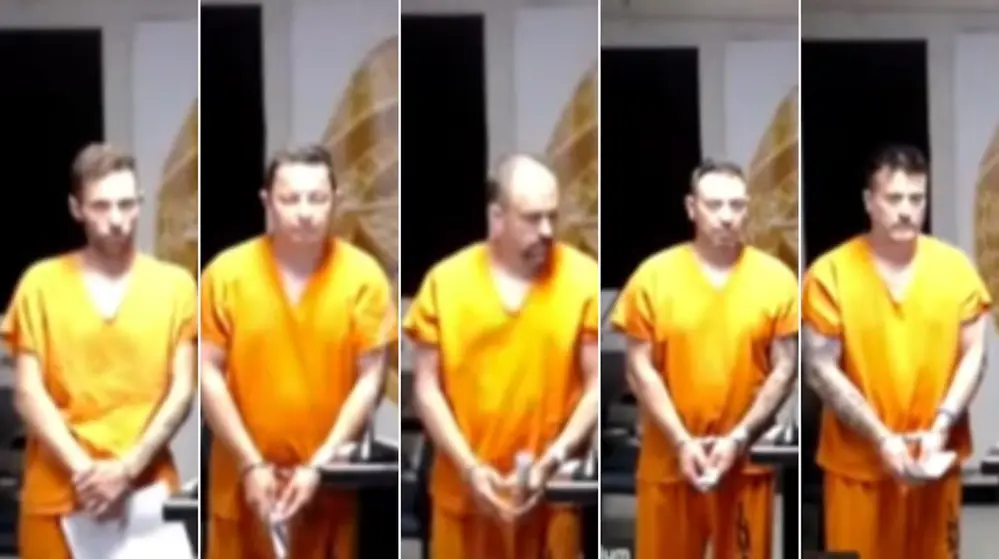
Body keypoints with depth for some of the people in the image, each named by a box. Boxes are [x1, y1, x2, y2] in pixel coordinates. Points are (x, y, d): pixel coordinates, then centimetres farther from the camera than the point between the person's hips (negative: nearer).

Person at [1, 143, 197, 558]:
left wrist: (127, 469, -11)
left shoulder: (174, 285, 5)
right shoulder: (41, 284, 4)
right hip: (58, 491, 0)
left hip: (146, 490, 0)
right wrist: (83, 470, -11)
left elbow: (181, 393, 0)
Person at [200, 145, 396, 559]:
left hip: (330, 482, 0)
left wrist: (319, 465, -14)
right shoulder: (226, 273, -5)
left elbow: (370, 379, -6)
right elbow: (209, 374, -5)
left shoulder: (363, 276, -5)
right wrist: (251, 464, -12)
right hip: (243, 479, 0)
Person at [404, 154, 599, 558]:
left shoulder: (583, 278, -5)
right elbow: (426, 386, -3)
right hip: (465, 489, 0)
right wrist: (468, 466, -14)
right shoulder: (445, 281, -4)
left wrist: (555, 458, -18)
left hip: (552, 490, 0)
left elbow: (598, 384, -5)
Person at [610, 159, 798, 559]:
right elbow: (640, 369, -4)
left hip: (746, 460, 0)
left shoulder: (776, 279, -1)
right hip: (669, 459, 0)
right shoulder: (654, 276, -3)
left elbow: (785, 369, -2)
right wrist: (681, 441, -13)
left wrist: (739, 437, -12)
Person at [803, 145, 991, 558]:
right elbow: (821, 370, -11)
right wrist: (881, 438, -17)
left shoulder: (955, 267, -1)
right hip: (859, 460, -2)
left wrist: (941, 427, -14)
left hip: (936, 457, 3)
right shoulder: (830, 274, -10)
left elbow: (973, 356, 0)